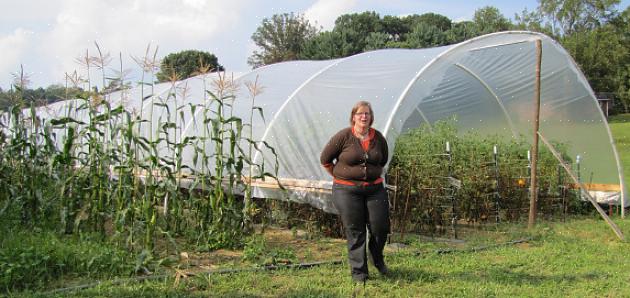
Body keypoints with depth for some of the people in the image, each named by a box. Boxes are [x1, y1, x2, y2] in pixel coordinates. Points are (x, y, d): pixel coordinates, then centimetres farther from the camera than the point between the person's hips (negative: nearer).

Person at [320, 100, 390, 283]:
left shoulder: (378, 138, 4)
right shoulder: (343, 136, -8)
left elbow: (383, 160, 23)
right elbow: (325, 159, 0)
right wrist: (339, 176, 5)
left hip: (374, 189, 3)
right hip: (347, 191, -3)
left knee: (380, 227, 3)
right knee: (354, 232, 3)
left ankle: (377, 259, 32)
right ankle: (358, 271, 15)